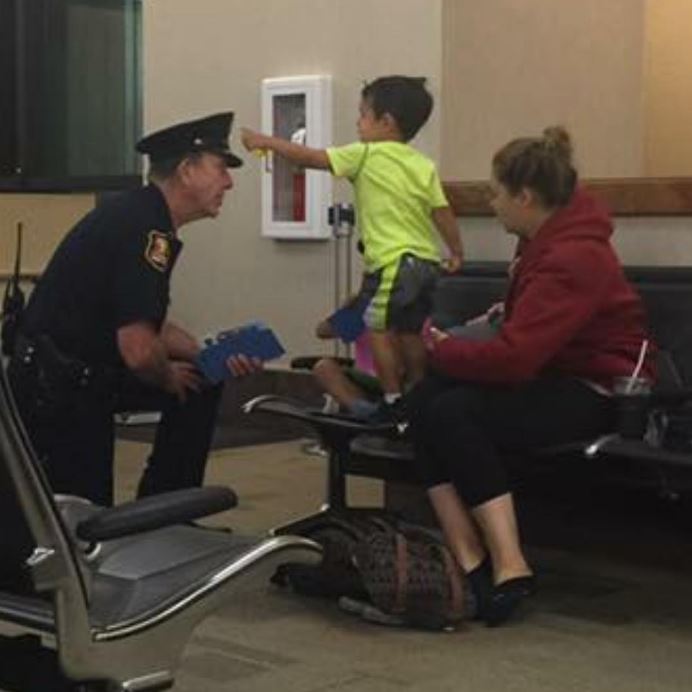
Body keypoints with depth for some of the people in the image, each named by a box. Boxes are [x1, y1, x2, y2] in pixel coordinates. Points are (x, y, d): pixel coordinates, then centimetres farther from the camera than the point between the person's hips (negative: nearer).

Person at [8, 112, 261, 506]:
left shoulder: (147, 218, 9)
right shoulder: (143, 229, -23)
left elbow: (149, 326, 17)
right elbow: (138, 349, -30)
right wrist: (169, 377, -8)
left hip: (87, 377, 10)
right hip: (55, 392, -10)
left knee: (205, 382, 13)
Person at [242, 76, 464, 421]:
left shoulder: (366, 155, -6)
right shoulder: (425, 166, 8)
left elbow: (311, 157, -5)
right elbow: (442, 212, 4)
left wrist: (266, 142, 3)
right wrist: (456, 253, 15)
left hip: (392, 262, -7)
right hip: (426, 260, 7)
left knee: (379, 329, 1)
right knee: (411, 332, 15)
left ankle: (393, 402, 1)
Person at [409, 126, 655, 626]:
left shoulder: (573, 259, -22)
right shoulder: (550, 242, 8)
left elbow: (512, 358, -28)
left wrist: (440, 349, -13)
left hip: (596, 394, -9)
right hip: (555, 376, 9)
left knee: (455, 413, -25)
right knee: (428, 399, -14)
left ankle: (508, 567, -24)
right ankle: (471, 562, -23)